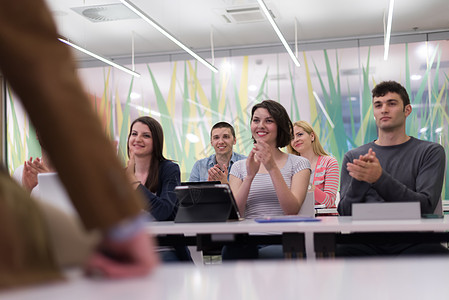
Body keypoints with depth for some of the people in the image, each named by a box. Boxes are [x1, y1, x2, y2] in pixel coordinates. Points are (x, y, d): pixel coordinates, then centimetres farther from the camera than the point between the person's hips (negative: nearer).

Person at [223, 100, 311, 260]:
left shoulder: (298, 164, 11)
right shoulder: (239, 167, 19)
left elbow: (292, 210, -6)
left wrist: (273, 168, -13)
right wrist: (250, 176, -10)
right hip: (248, 239, 2)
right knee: (231, 250, -38)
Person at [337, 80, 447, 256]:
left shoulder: (430, 151, 10)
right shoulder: (353, 157, 15)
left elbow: (426, 207, -5)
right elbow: (345, 213, 6)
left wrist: (380, 179, -18)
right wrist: (358, 181, -15)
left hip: (411, 242, -1)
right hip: (366, 242, 1)